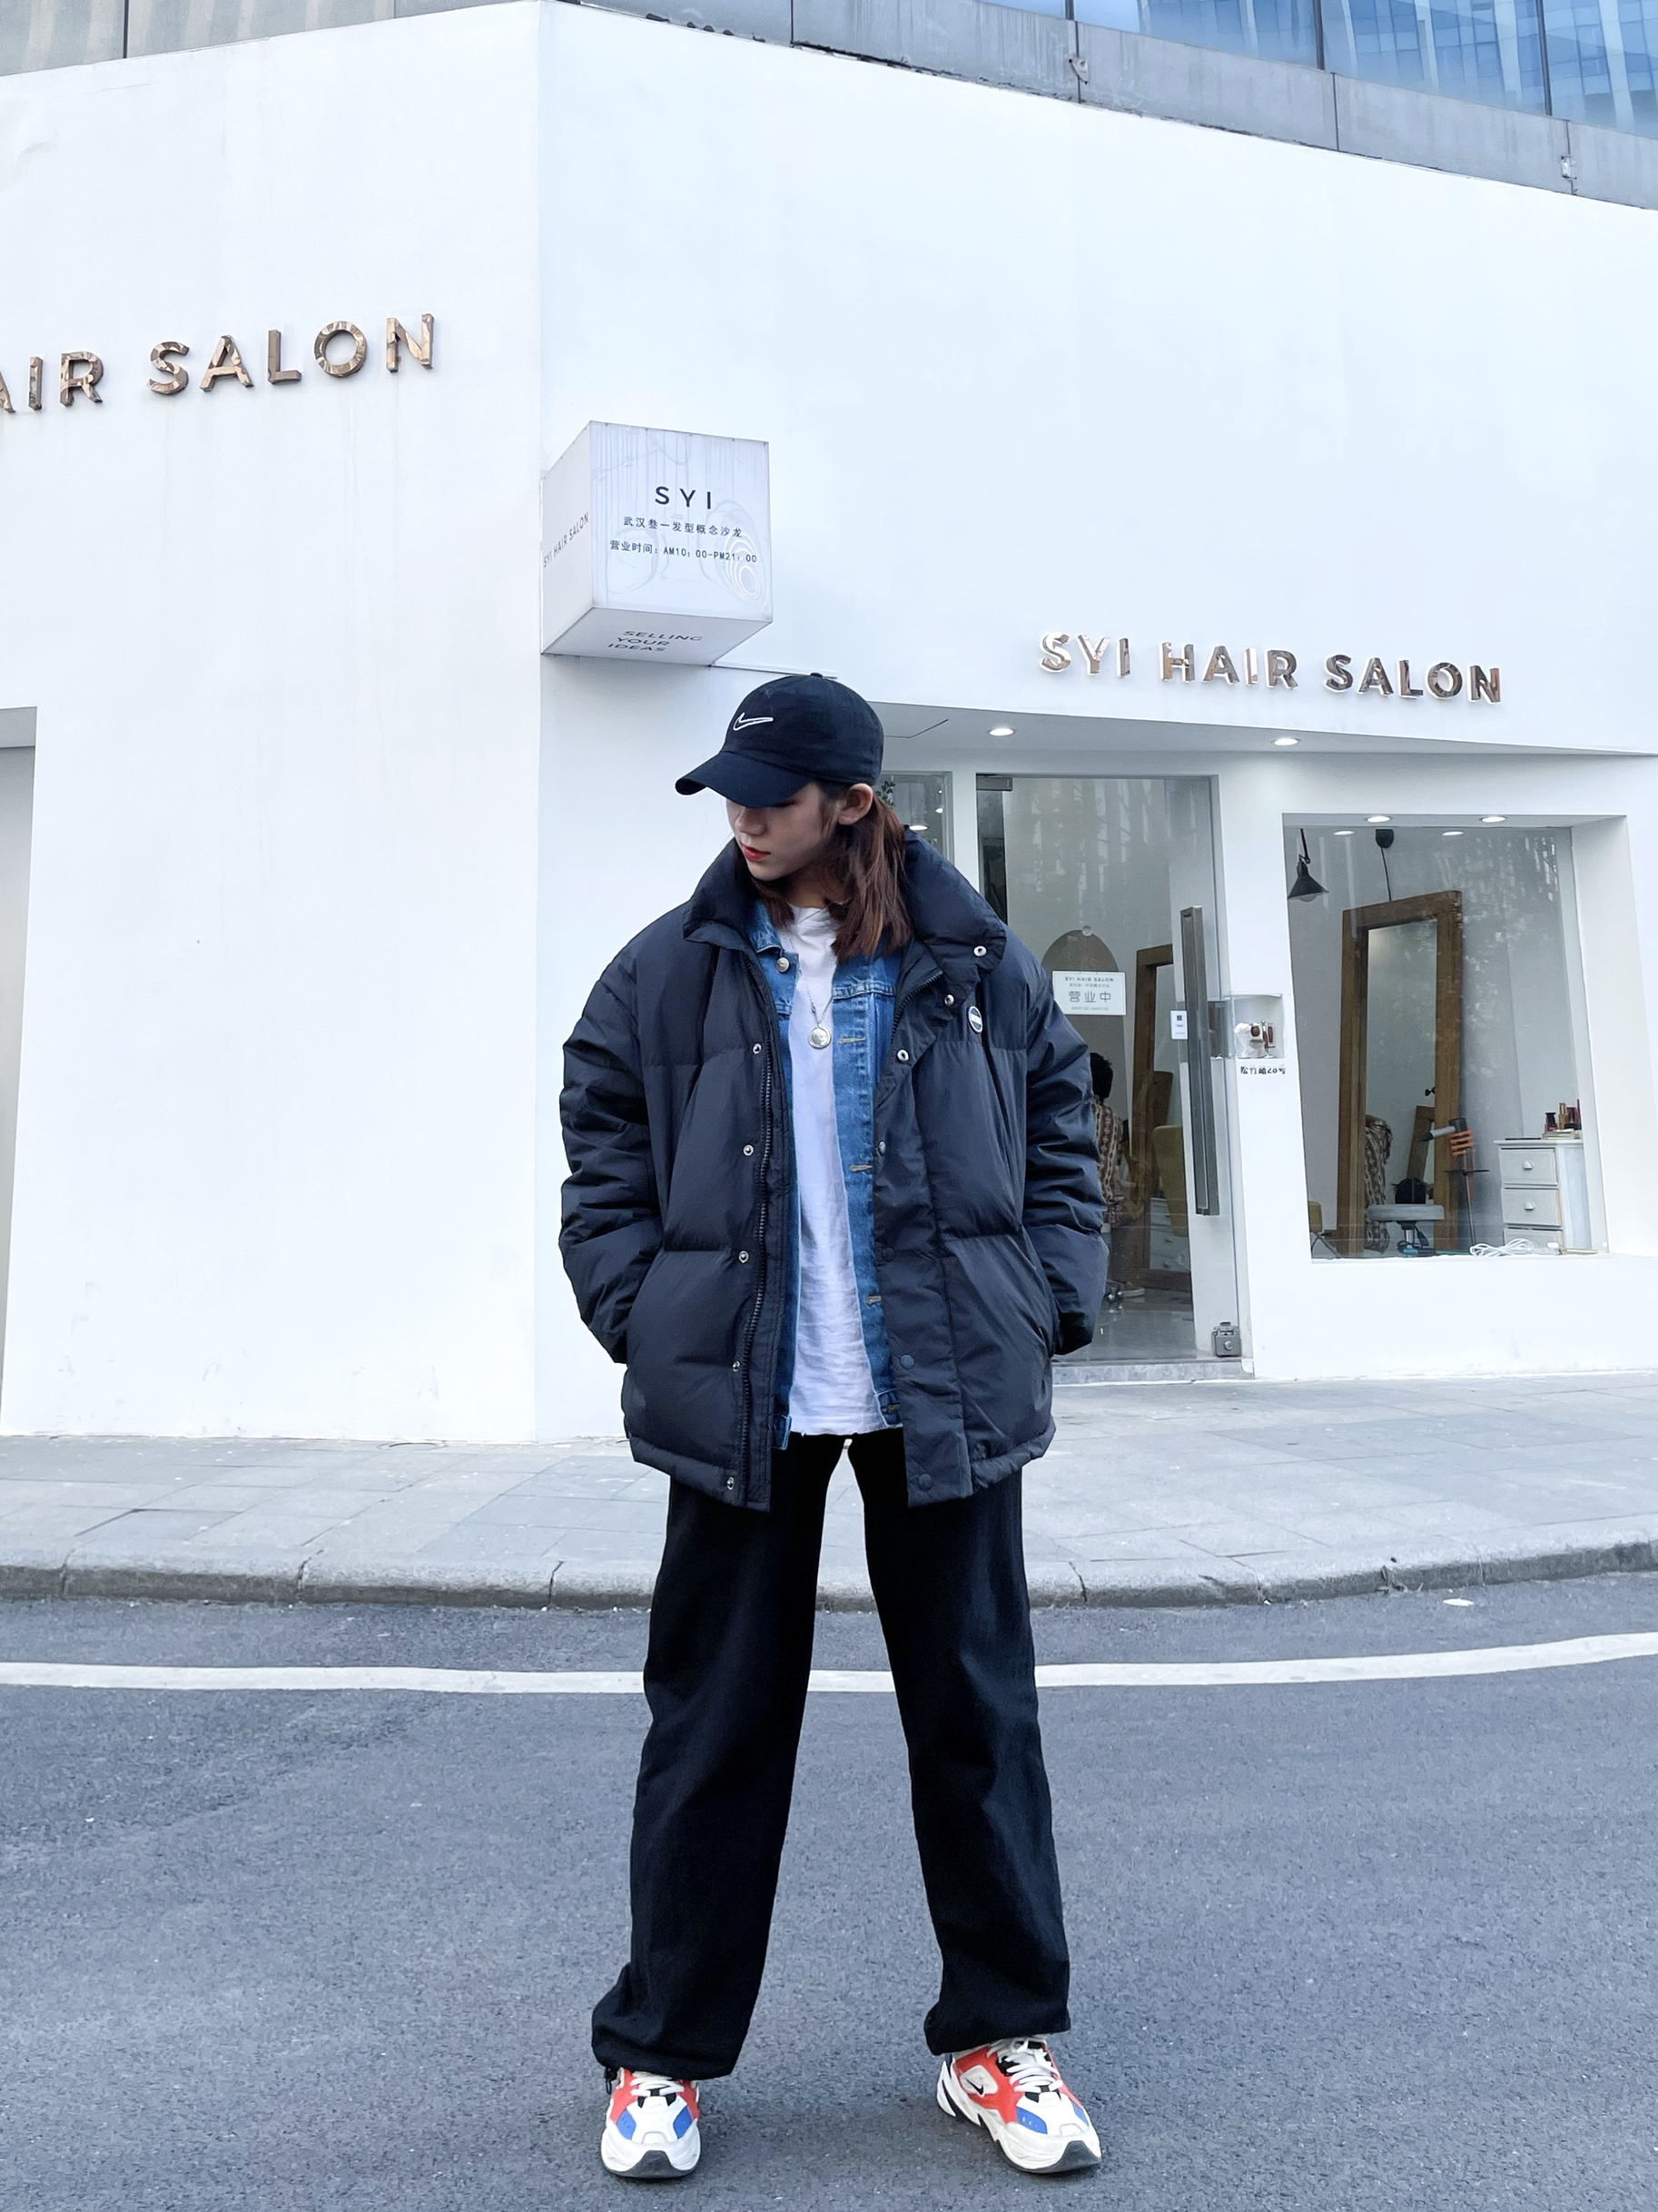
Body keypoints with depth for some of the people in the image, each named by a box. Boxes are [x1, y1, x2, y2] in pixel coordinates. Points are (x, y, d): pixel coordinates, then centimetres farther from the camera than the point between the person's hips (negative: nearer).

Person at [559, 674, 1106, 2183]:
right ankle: (662, 2055, 28)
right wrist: (650, 1322, -5)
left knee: (978, 1716, 11)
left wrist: (1044, 1312, -1)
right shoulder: (666, 975, 3)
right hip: (741, 1404, 0)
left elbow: (1061, 1139, 9)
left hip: (944, 1397, 1)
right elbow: (603, 1167, 6)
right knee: (713, 1728, 9)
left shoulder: (980, 968, 3)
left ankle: (999, 2037, 32)